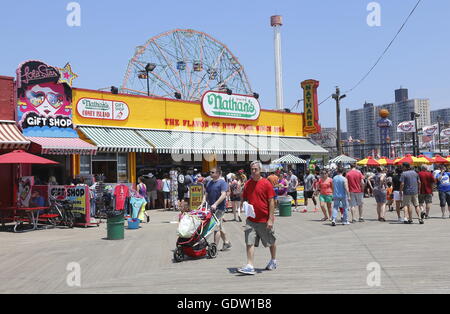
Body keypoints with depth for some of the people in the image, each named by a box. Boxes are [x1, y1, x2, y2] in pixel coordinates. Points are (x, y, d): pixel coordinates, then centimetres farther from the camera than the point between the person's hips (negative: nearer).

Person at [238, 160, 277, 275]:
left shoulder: (266, 183, -9)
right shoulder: (247, 184, 5)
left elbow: (271, 202, -9)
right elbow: (244, 199, 16)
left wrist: (270, 219, -14)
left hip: (265, 220, -4)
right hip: (251, 220, 4)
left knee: (271, 242, 14)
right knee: (249, 243, -4)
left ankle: (273, 261, 36)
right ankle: (250, 266, -2)